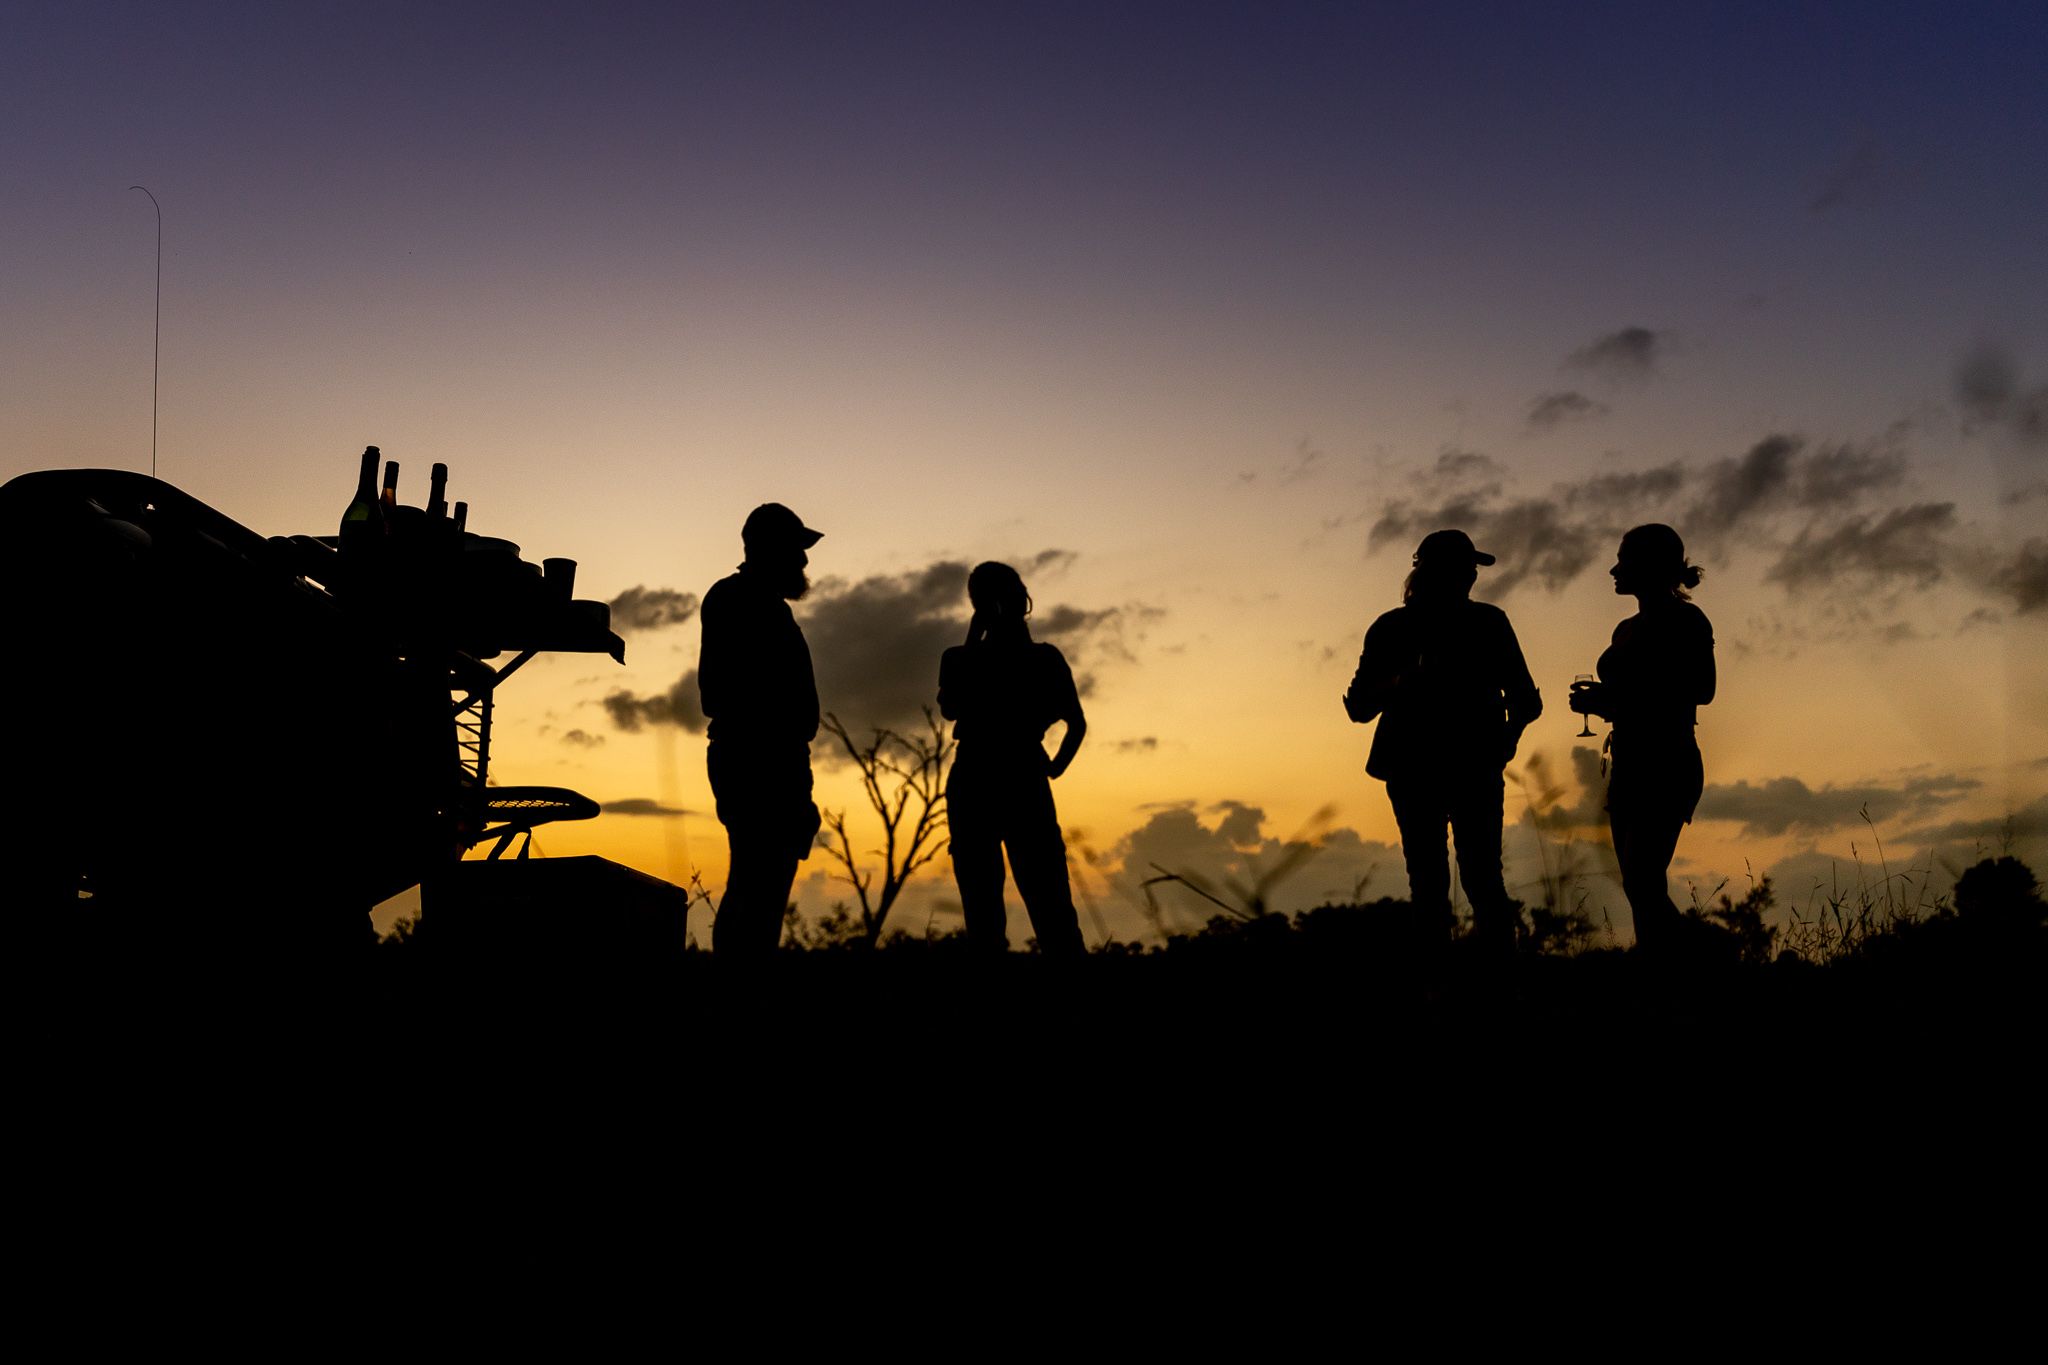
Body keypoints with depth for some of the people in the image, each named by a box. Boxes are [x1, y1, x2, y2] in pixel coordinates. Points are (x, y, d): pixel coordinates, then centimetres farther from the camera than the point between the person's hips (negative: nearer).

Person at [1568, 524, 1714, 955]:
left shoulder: (1685, 620, -6)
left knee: (1642, 880, -17)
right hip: (1630, 765, 9)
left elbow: (1701, 690, -18)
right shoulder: (1628, 629, 18)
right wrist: (1598, 698, 4)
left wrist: (1604, 698, -16)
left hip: (1667, 765, -9)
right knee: (1641, 883, 7)